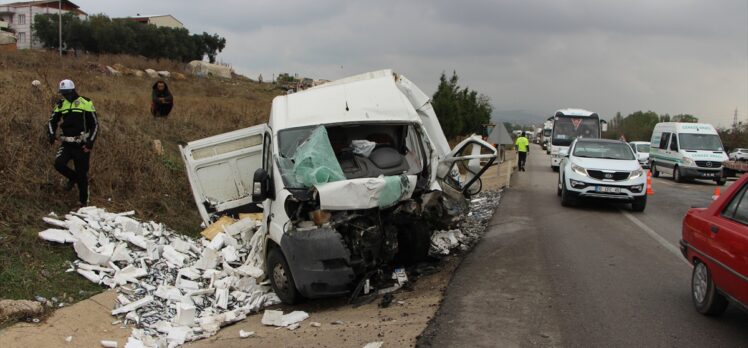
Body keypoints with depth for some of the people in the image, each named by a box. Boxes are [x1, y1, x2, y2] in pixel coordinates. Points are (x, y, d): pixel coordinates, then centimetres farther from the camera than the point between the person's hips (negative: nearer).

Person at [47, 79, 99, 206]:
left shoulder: (86, 103, -4)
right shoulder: (61, 104, 7)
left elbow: (95, 124, -3)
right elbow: (52, 121, 16)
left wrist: (90, 142, -13)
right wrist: (51, 134, -4)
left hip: (82, 145, -3)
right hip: (66, 143, 3)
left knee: (82, 174, 1)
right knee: (59, 163, -22)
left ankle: (84, 202, 16)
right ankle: (73, 177, 9)